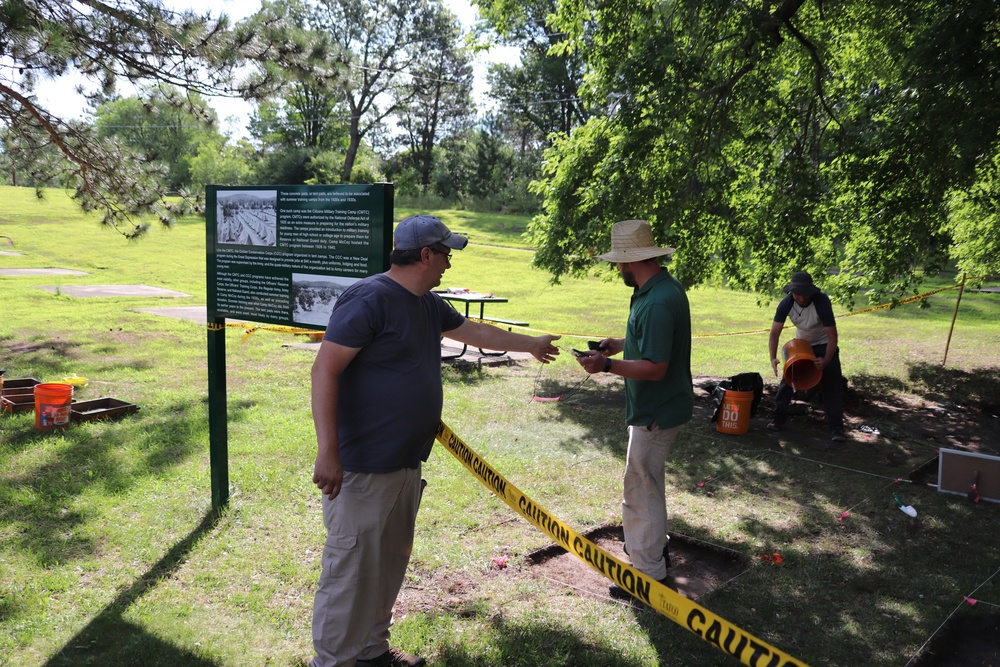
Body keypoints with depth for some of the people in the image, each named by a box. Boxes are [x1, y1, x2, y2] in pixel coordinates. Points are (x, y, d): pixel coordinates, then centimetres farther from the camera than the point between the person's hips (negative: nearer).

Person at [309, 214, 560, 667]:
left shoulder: (428, 305, 12)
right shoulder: (370, 299, -18)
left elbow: (475, 332, 28)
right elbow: (325, 370, -23)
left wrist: (531, 345, 38)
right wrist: (327, 452, -27)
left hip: (405, 465, 9)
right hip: (362, 468, -9)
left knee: (390, 563, 19)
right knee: (351, 570, 1)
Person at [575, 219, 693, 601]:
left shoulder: (657, 303, -28)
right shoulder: (665, 288, 5)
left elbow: (655, 368, -29)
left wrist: (607, 365, -28)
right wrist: (622, 344, 10)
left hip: (656, 412, -11)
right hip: (660, 407, 11)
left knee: (641, 489, 1)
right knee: (648, 482, 26)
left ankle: (649, 575, 13)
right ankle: (655, 544, 45)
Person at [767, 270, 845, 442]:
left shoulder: (821, 302, -33)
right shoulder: (786, 304, -24)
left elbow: (832, 336, -30)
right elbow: (774, 333, -21)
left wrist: (826, 361, -44)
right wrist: (773, 358, -35)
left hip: (824, 344, -3)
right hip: (801, 343, 3)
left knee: (831, 386, -9)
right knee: (787, 379, 1)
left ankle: (836, 428, -4)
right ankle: (778, 419, 13)